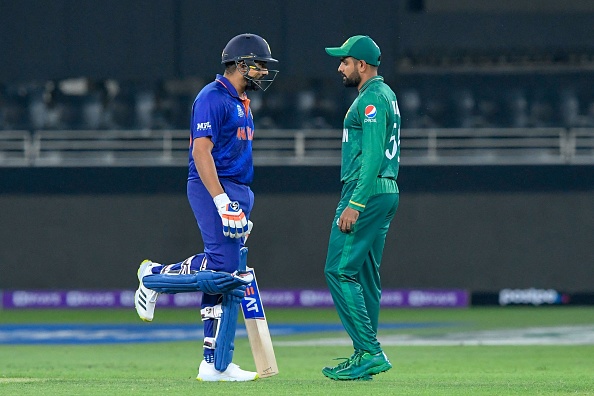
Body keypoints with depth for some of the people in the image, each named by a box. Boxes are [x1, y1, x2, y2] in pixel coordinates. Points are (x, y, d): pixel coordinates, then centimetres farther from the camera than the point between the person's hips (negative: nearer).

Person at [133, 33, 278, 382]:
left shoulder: (242, 102, 20)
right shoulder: (212, 98, -10)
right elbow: (202, 151, -19)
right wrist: (222, 202, -26)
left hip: (238, 192, 10)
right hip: (213, 188, -9)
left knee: (228, 282, 5)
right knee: (222, 268, -21)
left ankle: (216, 365, 4)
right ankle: (155, 276, 1)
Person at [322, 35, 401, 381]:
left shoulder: (372, 98, -12)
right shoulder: (385, 95, 20)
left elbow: (372, 155, -21)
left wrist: (355, 204, -24)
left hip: (367, 192, -11)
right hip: (385, 193, 11)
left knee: (340, 271, -12)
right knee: (364, 275, 10)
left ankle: (369, 352, -16)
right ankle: (366, 356, 10)